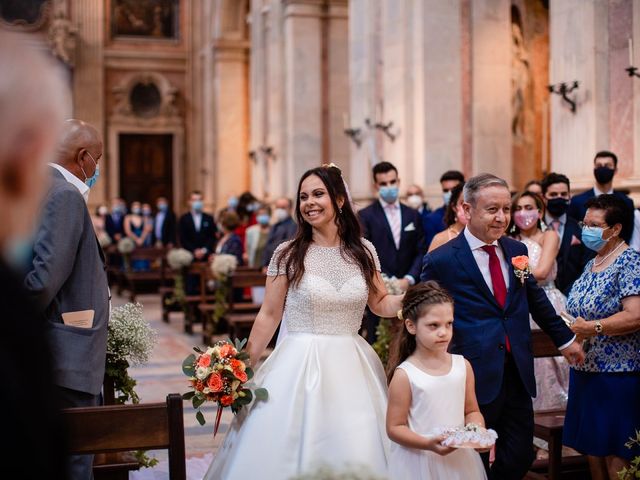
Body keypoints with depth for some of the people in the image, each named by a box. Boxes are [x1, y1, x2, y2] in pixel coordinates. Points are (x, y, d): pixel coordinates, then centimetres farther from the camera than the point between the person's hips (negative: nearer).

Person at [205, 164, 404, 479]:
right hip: (300, 367, -2)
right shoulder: (288, 254, -3)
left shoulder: (364, 251, 4)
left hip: (351, 368, 2)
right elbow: (269, 316, 1)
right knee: (294, 454, 0)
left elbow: (380, 303, 12)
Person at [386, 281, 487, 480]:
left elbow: (471, 411, 10)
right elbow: (394, 427, -10)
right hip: (419, 462, -4)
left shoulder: (463, 366, 0)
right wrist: (428, 444, -22)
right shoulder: (405, 375, -12)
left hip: (459, 460, 4)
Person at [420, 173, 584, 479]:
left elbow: (536, 299, 21)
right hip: (475, 379, -5)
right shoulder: (440, 261, -10)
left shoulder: (516, 250, 7)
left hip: (518, 374, 5)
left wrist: (564, 338, 28)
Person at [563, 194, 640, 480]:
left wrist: (592, 328, -24)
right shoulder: (591, 264, 14)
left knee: (614, 457, -2)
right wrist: (569, 326, 6)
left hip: (617, 374, -8)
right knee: (591, 450, 13)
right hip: (585, 370, 8)